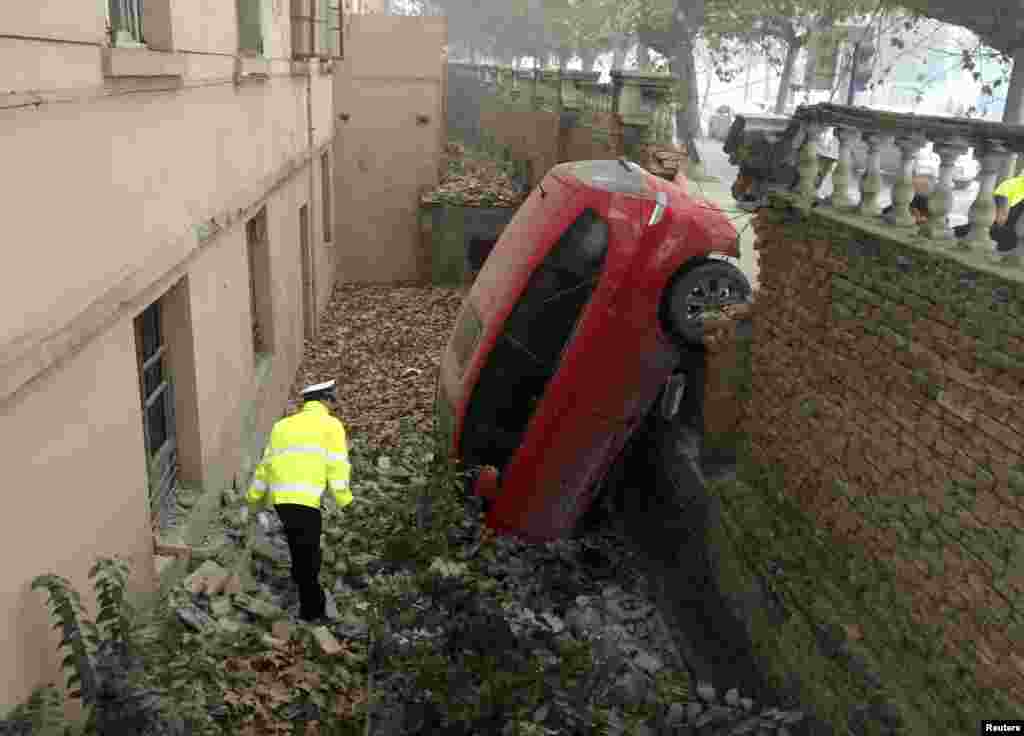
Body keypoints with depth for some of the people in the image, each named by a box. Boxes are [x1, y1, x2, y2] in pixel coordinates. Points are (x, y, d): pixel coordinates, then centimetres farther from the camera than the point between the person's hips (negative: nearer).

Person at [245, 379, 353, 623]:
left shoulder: (282, 425, 24)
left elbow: (266, 464, 24)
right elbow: (337, 467, -4)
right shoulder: (330, 425, 7)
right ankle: (311, 612, 9)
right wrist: (345, 504, -3)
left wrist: (251, 502, 29)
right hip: (304, 499, -6)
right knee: (307, 558, 2)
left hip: (279, 497, 6)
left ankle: (315, 602, 34)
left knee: (302, 553, 21)